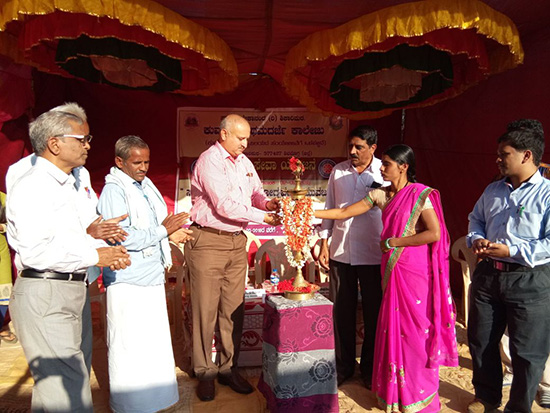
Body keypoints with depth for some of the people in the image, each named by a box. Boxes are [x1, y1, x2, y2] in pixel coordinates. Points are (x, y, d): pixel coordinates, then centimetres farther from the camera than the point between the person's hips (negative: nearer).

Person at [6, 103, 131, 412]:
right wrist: (95, 256, -15)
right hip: (44, 295, -9)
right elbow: (36, 250, -22)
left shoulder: (70, 185, 18)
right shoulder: (31, 186, -12)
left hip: (74, 292, 9)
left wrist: (104, 249, 4)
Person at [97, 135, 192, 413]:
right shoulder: (113, 191, -14)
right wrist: (162, 230, -16)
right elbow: (121, 237, -22)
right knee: (129, 343, 2)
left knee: (153, 339, 17)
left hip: (151, 275, 9)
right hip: (127, 281, -8)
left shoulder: (145, 185, 11)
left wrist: (170, 233, 3)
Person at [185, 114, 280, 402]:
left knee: (233, 308, 11)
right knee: (206, 309, 2)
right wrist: (263, 216, -15)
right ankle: (204, 373, 18)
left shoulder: (244, 162, 11)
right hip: (208, 242, -7)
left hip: (237, 242, 7)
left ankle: (229, 368, 25)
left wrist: (266, 202, -5)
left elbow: (256, 192, 19)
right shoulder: (209, 161, -12)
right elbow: (225, 206, -20)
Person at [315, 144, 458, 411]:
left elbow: (434, 233, -18)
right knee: (392, 327, 12)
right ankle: (394, 391, 29)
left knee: (414, 328, 4)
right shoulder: (381, 195, 6)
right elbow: (344, 213, 5)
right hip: (392, 269, 6)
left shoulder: (421, 194, -10)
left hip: (415, 271, -5)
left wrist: (392, 242, -13)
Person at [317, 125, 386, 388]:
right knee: (341, 311, 10)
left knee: (373, 313, 9)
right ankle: (343, 366, 28)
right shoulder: (338, 171, 8)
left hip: (373, 254, -2)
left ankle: (370, 368, 28)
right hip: (340, 251, 3)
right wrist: (324, 243, 8)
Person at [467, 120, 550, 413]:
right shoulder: (493, 190, 9)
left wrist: (511, 251, -22)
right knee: (480, 341, 17)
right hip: (488, 275, 6)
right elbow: (475, 219, 21)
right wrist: (476, 240, 0)